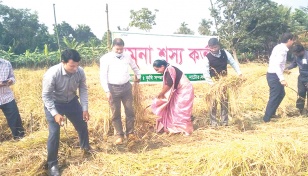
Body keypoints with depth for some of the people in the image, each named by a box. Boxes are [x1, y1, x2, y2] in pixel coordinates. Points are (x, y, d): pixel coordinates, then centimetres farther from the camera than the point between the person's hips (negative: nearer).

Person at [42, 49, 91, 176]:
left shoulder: (80, 72, -21)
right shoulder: (52, 74, -33)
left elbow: (83, 89, -8)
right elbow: (46, 96, -24)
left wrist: (85, 109, -9)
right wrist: (55, 114, -29)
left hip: (72, 102, 5)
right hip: (53, 104, -4)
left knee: (82, 125, 15)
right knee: (54, 133, -7)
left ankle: (85, 148, 46)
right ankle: (52, 164, 13)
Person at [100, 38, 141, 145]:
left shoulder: (127, 56, 5)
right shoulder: (106, 58, -6)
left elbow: (134, 67, 26)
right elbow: (103, 76, -8)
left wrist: (138, 76, 36)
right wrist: (107, 91, -12)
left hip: (126, 86, 3)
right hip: (113, 88, -3)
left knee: (130, 111, 7)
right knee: (116, 113, 4)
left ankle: (130, 133, 22)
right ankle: (119, 135, 16)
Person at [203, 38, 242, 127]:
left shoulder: (225, 53, -4)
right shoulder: (208, 57, -13)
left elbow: (233, 62, 3)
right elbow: (206, 72, -15)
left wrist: (239, 73, -8)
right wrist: (211, 83, -24)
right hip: (215, 81, -3)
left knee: (224, 101, 8)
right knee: (214, 102, -3)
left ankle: (224, 121, 19)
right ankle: (213, 121, 9)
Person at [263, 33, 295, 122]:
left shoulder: (280, 47, 12)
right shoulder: (282, 49, -18)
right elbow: (277, 64, -27)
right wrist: (282, 79, -31)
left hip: (274, 74, 10)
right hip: (274, 75, -10)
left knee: (281, 94, 21)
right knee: (274, 96, -5)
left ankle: (271, 113, 29)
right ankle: (266, 118, 1)